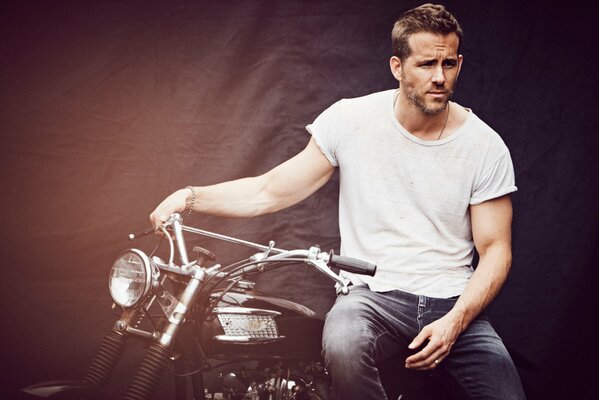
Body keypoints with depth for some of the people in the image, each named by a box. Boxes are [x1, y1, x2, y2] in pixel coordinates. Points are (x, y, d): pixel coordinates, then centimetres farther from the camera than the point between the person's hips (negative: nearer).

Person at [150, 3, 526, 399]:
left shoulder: (486, 146, -1)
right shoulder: (350, 120, -2)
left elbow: (496, 250, 1)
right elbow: (272, 191, 2)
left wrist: (455, 322, -15)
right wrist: (190, 197, -13)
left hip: (453, 305, 1)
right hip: (373, 294, -1)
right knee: (342, 344, -36)